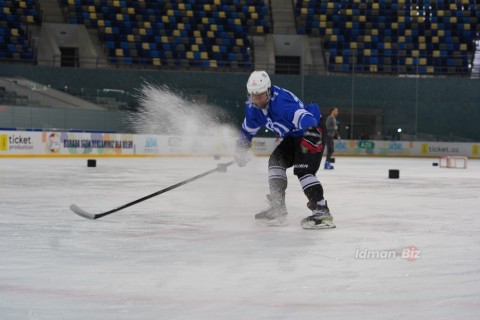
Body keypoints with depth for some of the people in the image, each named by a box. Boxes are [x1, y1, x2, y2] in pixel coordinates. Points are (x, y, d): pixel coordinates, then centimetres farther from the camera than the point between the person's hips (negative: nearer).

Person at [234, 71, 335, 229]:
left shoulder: (281, 101, -34)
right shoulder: (253, 107, -5)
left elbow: (302, 115, -47)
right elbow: (248, 128, 15)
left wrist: (311, 133, -64)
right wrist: (241, 149, 19)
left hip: (313, 128, -9)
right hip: (293, 136, 9)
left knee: (303, 170, -22)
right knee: (276, 161, 3)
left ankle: (322, 211, -25)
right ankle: (277, 208, 9)